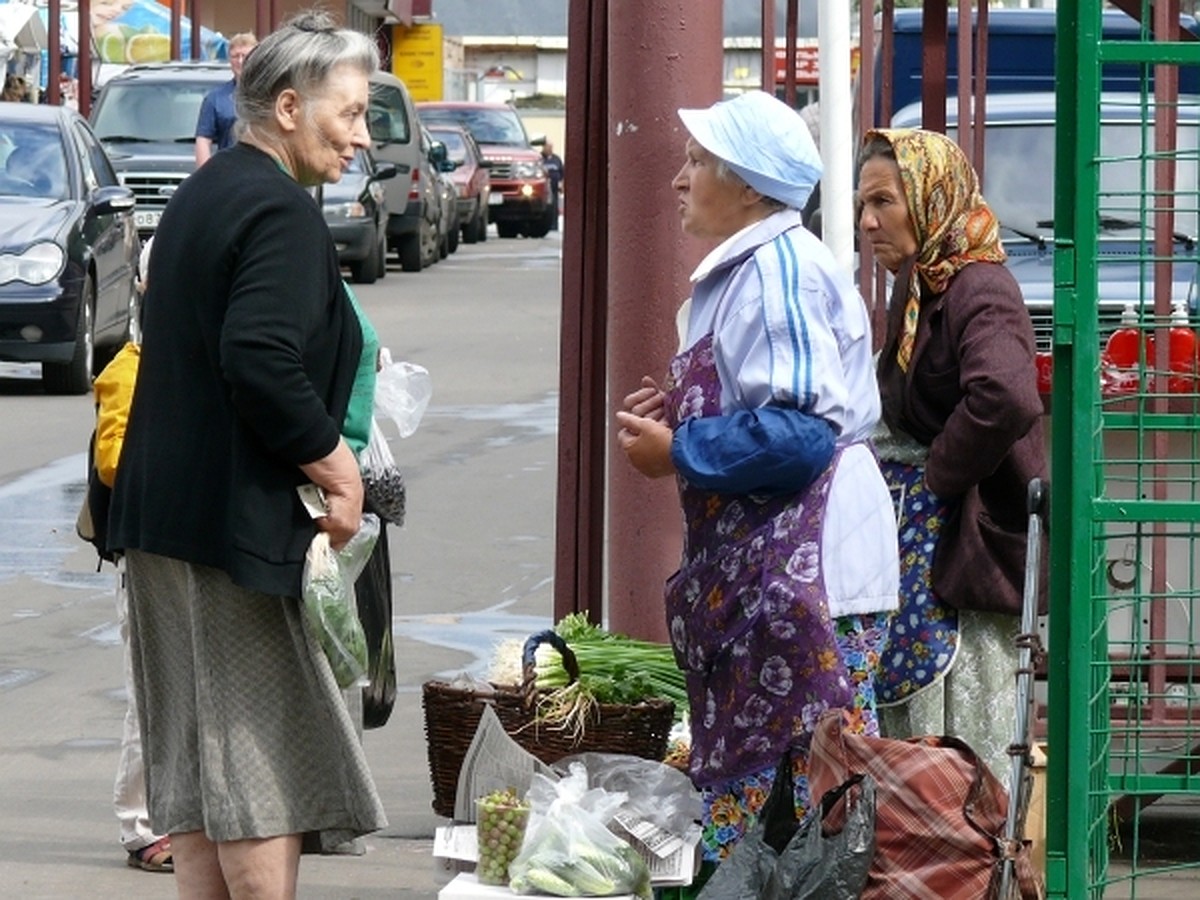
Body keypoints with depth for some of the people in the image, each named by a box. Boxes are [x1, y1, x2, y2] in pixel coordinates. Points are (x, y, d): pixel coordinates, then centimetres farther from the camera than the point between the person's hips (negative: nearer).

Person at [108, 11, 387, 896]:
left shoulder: (199, 197, 16)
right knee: (266, 758, -5)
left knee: (196, 762, 11)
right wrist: (336, 461, -16)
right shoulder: (279, 211, -15)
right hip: (237, 523, -9)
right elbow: (261, 361, -26)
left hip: (164, 518, 9)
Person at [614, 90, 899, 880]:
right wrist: (683, 408, 15)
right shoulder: (747, 268, 19)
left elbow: (798, 432, -23)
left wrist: (678, 452, -13)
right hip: (757, 562, 11)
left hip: (801, 571, -11)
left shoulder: (780, 267, -15)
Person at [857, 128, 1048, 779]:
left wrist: (936, 475, -19)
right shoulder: (920, 288, 14)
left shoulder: (978, 290, -15)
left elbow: (1005, 398, -32)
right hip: (920, 545, 9)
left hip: (968, 547, -9)